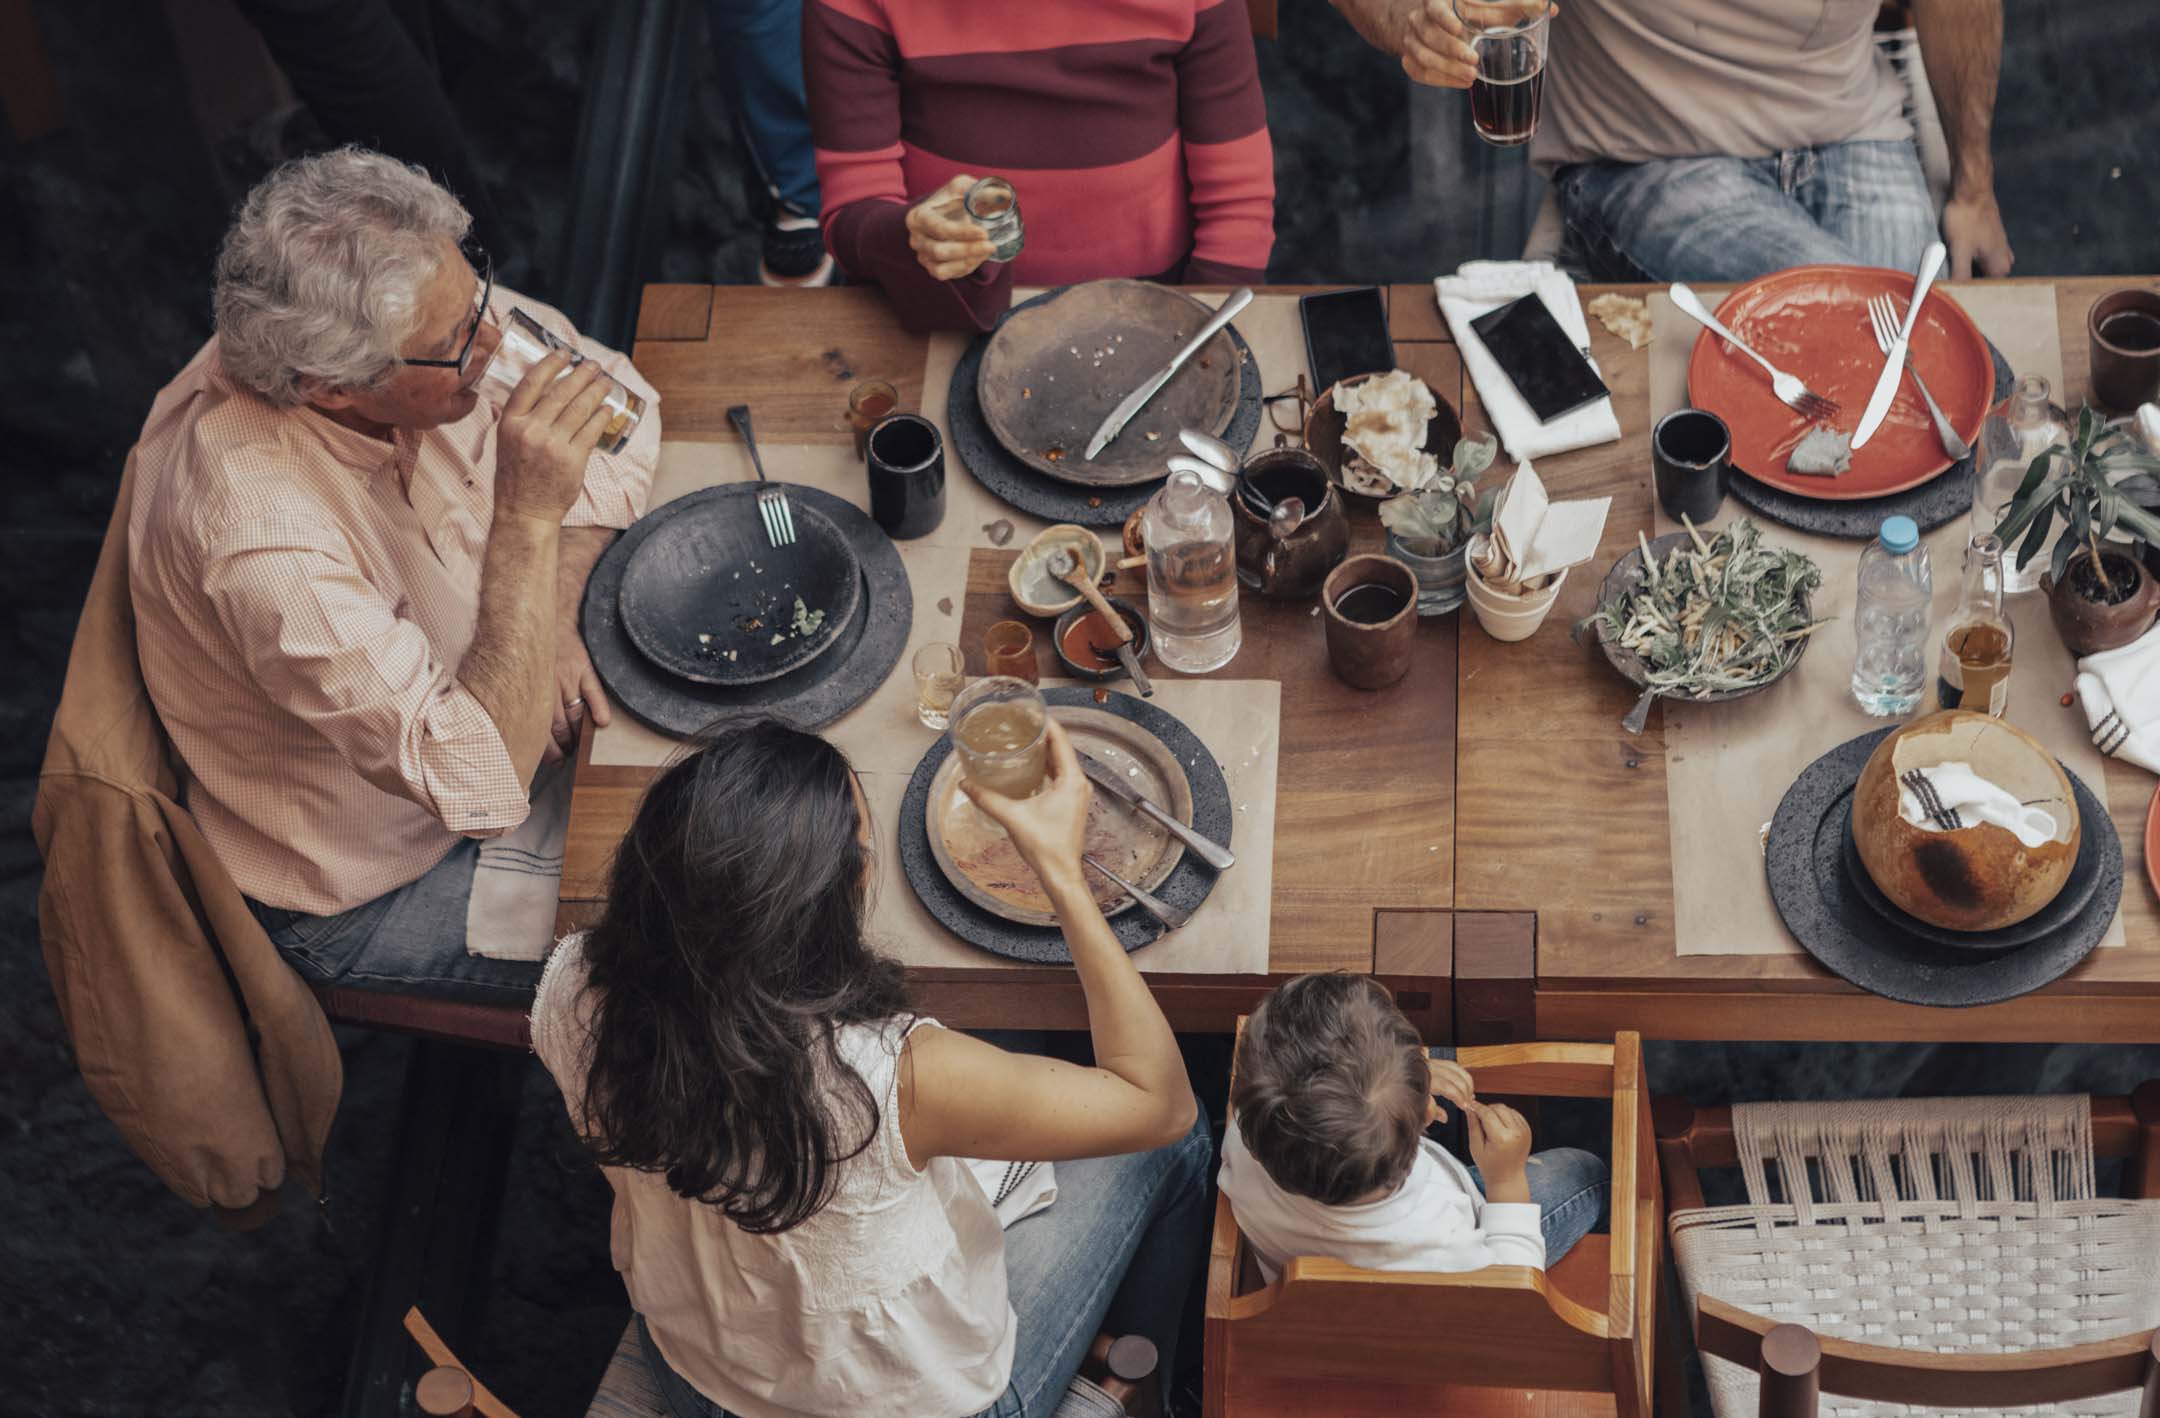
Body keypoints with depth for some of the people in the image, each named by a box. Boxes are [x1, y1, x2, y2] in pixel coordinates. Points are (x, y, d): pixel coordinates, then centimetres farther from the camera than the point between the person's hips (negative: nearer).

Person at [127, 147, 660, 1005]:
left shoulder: (422, 329, -19)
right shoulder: (263, 535, -40)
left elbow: (614, 399, -1)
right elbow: (479, 784, -41)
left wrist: (551, 614, -14)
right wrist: (529, 517, -43)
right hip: (356, 894, -7)